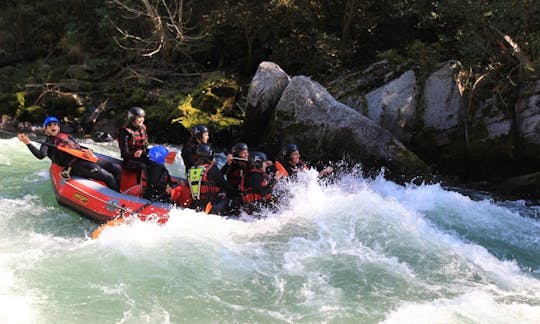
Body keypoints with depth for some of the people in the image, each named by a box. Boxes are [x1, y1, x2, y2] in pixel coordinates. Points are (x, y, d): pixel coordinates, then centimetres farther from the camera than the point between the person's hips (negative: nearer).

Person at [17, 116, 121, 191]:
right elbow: (41, 155, -11)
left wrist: (88, 151, 3)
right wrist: (28, 143, -24)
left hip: (87, 158, 7)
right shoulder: (48, 143, 9)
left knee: (117, 168, -2)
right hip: (75, 164, -7)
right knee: (108, 177, -21)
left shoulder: (66, 136, 28)